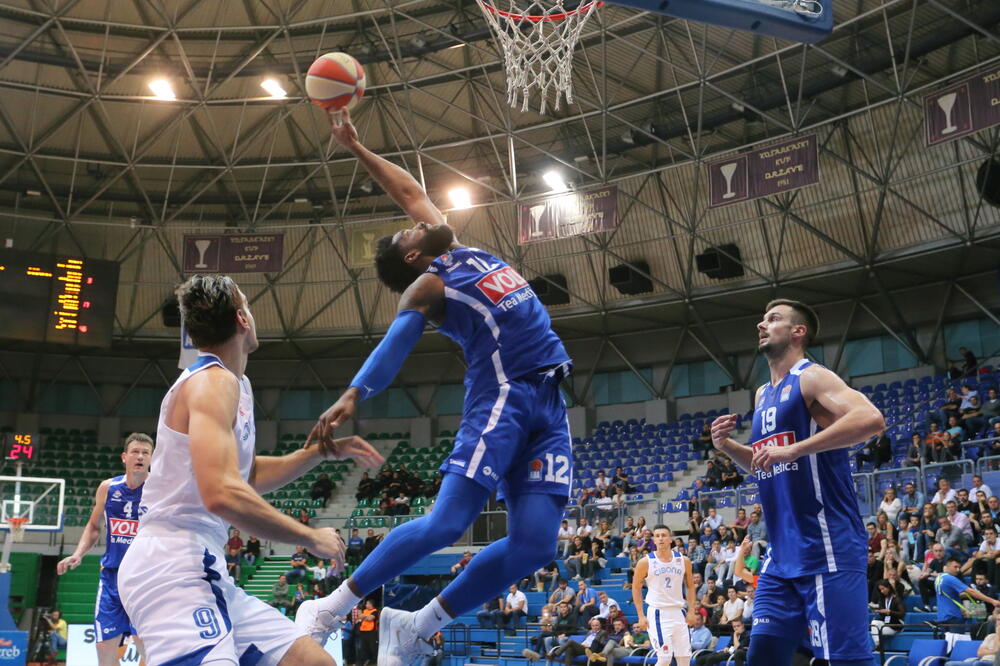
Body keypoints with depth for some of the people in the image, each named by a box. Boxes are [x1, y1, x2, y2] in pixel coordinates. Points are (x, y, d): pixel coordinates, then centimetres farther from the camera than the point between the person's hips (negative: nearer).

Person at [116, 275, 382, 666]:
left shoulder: (237, 385, 17)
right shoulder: (214, 381, -13)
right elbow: (222, 494, -26)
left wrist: (322, 451, 21)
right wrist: (311, 538, -16)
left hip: (200, 569, 10)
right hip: (172, 566, -10)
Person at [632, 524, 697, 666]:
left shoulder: (684, 561, 2)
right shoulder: (646, 562, -6)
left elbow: (690, 586, 13)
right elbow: (636, 588, 2)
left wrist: (691, 611, 5)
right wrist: (641, 616, -3)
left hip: (678, 612, 4)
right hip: (658, 614, -4)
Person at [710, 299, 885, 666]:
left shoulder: (811, 377, -7)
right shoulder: (763, 394, 18)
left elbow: (871, 419, -25)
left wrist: (794, 449, -26)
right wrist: (728, 446, 9)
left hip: (827, 549, -9)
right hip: (783, 555, 9)